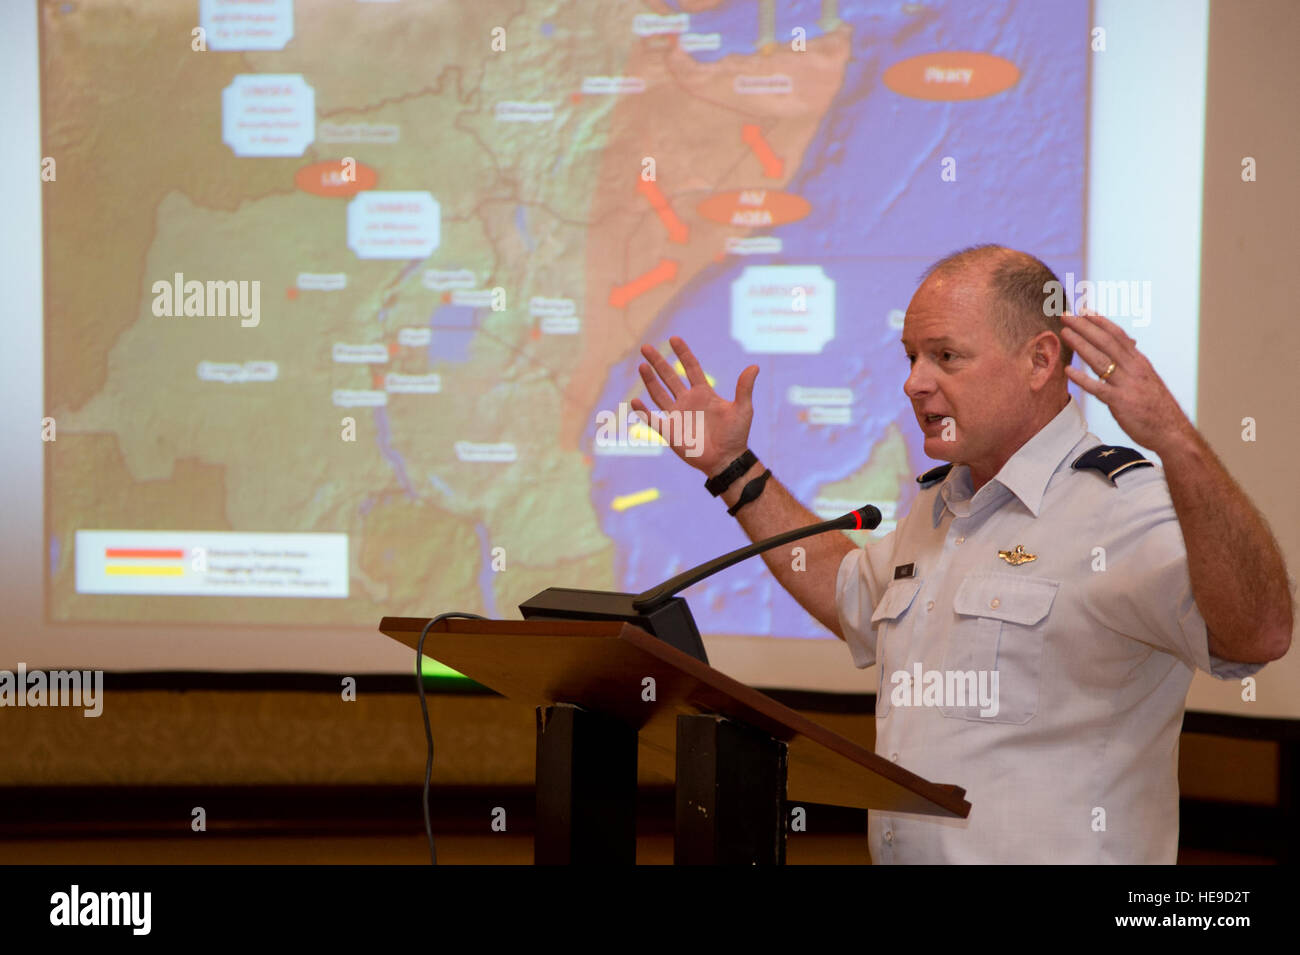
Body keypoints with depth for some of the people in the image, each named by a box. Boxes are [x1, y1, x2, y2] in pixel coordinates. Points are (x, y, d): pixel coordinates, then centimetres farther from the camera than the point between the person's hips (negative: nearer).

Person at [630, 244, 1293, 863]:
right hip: (899, 853, 7)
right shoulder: (939, 506, 17)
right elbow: (849, 594, 37)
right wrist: (733, 469, 34)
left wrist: (1177, 442, -37)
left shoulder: (1125, 511, -11)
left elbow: (1258, 633, -27)